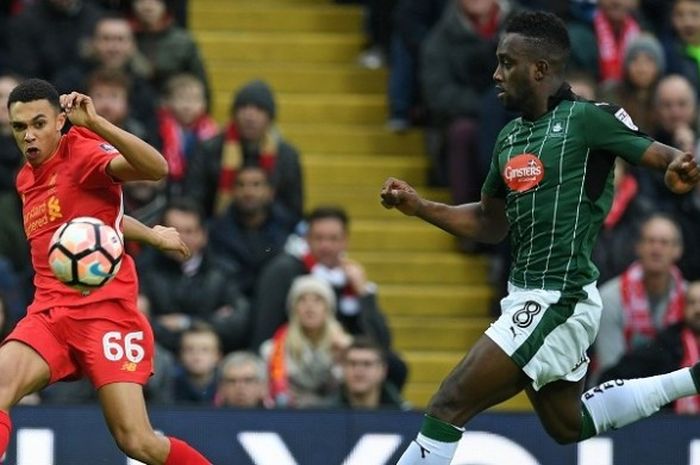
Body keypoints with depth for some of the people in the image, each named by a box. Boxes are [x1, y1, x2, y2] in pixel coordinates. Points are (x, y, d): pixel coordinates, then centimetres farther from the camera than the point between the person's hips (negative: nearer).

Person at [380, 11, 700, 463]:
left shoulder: (588, 118, -13)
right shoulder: (510, 137, 11)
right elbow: (490, 224, 21)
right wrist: (420, 207, 10)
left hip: (559, 301, -10)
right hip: (528, 296, 10)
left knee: (451, 405, -12)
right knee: (568, 423, 25)